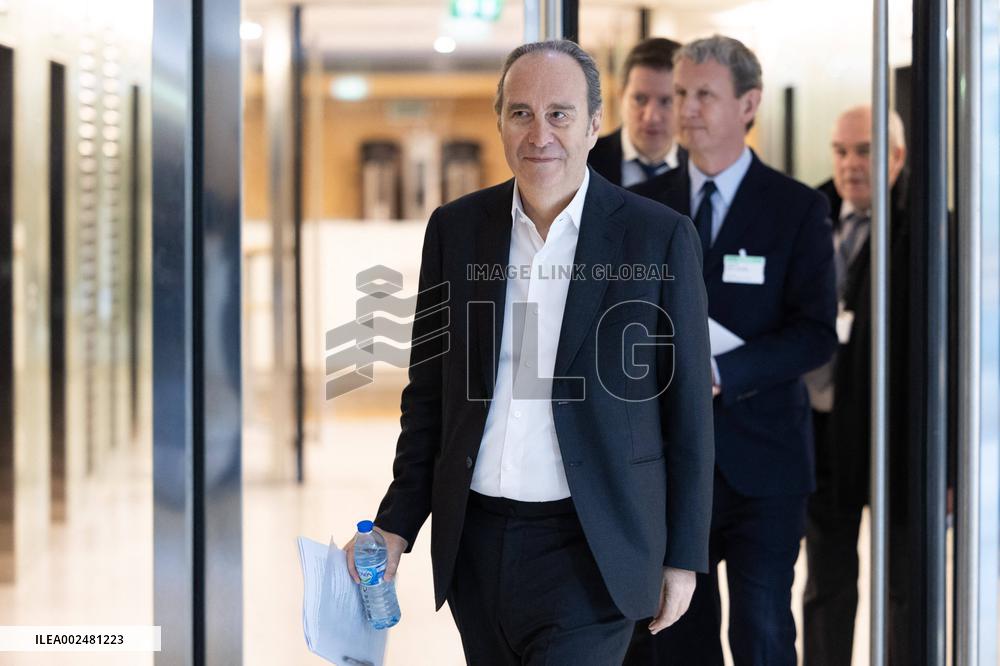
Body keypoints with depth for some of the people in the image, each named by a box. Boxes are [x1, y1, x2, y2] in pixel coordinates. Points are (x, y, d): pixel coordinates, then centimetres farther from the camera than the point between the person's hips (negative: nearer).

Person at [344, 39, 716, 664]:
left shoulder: (661, 237, -5)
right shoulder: (456, 228, 5)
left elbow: (689, 410, -1)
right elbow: (429, 394, 12)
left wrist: (684, 556, -1)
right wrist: (397, 524, 7)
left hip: (588, 547, -4)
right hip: (474, 541, 4)